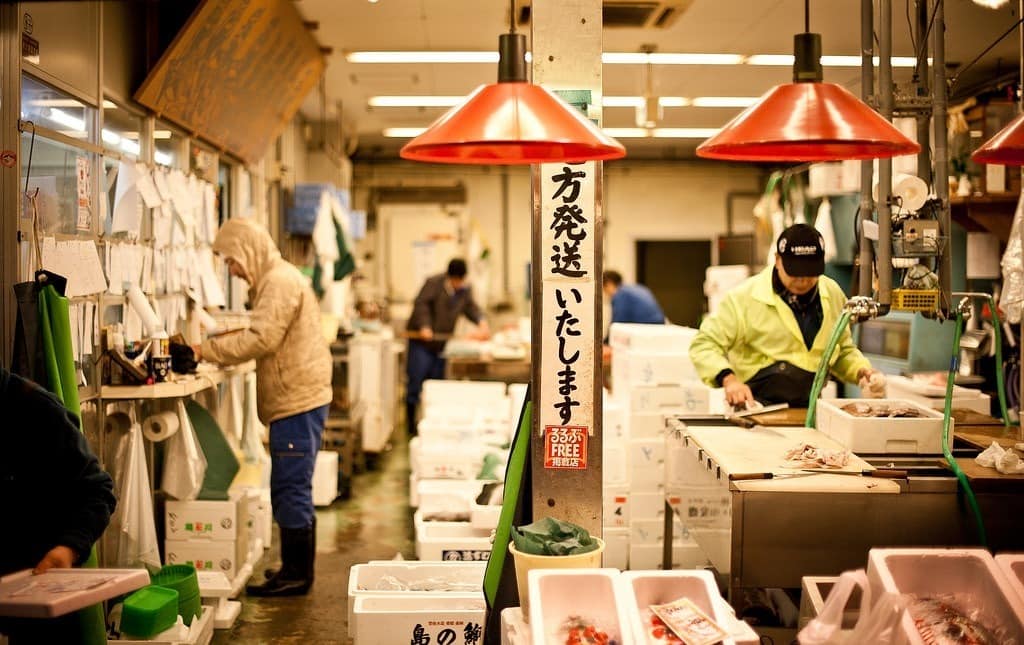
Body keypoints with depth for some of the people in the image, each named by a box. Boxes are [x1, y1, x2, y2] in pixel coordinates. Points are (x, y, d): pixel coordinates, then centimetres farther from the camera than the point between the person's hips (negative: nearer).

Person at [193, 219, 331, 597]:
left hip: (297, 400, -11)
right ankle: (296, 570, 22)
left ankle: (296, 574, 1)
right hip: (299, 399, 11)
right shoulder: (279, 280, 20)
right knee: (293, 489, 15)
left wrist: (208, 350, -15)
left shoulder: (280, 282, -13)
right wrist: (216, 351, 10)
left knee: (290, 488, -6)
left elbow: (261, 339, -21)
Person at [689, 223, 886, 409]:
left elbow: (844, 352, 27)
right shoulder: (744, 297, -5)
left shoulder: (833, 294, 11)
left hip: (811, 407, 6)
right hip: (757, 408, -5)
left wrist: (862, 371, 8)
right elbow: (704, 346, -4)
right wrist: (728, 379, -21)